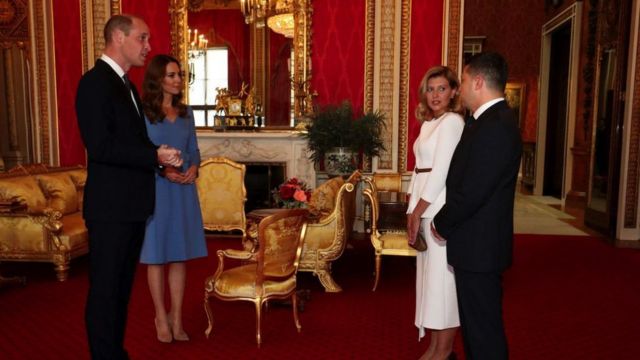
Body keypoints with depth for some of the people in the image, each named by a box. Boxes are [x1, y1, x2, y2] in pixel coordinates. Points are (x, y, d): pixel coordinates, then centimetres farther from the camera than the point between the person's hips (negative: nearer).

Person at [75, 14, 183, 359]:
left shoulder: (127, 85, 17)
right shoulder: (95, 82, -11)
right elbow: (100, 146, -21)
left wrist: (162, 163, 3)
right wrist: (155, 156, -18)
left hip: (133, 204, 9)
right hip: (110, 205, -9)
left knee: (122, 285, 17)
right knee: (105, 288, 2)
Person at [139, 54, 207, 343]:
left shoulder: (185, 112, 11)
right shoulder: (142, 113, -4)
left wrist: (193, 167, -7)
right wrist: (162, 170, -20)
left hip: (184, 189, 4)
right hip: (155, 189, -4)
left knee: (180, 255, 8)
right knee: (156, 256, 5)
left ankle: (176, 318, 20)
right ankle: (161, 318, 20)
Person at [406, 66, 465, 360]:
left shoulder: (452, 121, -11)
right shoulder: (428, 123, 16)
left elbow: (441, 171, -17)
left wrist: (418, 211, -14)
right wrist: (412, 212, 9)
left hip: (441, 207, -9)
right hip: (424, 206, 9)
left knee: (443, 277, 0)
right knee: (430, 275, 14)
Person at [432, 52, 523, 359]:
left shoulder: (495, 126, -21)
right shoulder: (490, 120, 11)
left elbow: (471, 193, -24)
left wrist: (442, 224, -9)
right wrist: (447, 222, 8)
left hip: (478, 246, -10)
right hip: (477, 242, 10)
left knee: (483, 327, 4)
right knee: (475, 322, 22)